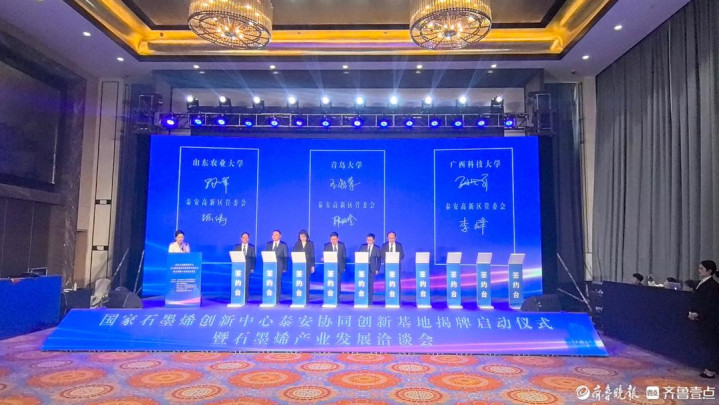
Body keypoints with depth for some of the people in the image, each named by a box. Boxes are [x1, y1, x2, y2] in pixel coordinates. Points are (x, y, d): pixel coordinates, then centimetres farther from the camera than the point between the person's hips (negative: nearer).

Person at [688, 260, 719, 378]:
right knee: (708, 344, 16)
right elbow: (695, 301, 13)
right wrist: (691, 312, -1)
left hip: (709, 321, -8)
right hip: (702, 321, 8)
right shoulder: (701, 283, 10)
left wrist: (697, 314, -20)